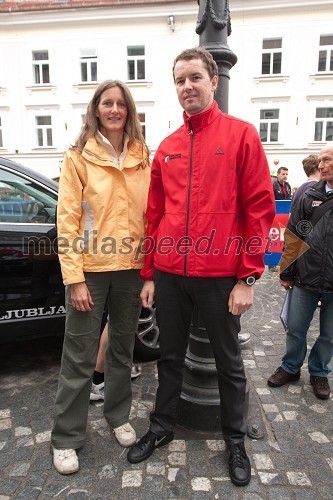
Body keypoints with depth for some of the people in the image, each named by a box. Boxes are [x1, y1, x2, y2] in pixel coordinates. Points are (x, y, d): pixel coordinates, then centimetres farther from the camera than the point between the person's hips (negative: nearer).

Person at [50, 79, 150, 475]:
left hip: (131, 268, 4)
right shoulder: (79, 157, -2)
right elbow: (67, 219, -7)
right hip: (90, 269, -3)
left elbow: (148, 212, 9)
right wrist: (74, 277, -13)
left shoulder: (141, 158, 8)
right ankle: (66, 437, 25)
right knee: (80, 357, 5)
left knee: (122, 348, 17)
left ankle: (118, 416, 38)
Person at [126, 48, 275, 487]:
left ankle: (236, 441, 37)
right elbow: (155, 214, 12)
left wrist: (247, 278, -10)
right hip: (169, 275, 4)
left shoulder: (241, 134, -1)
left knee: (228, 362, 14)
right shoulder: (166, 148, 11)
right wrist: (149, 274, 9)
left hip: (220, 276, -3)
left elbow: (260, 208, -6)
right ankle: (162, 427, 40)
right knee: (170, 356, 18)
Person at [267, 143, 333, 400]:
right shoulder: (309, 196, 3)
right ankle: (290, 368, 33)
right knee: (295, 330, 12)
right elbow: (292, 237, 4)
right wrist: (286, 273, 2)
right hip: (305, 280, 1)